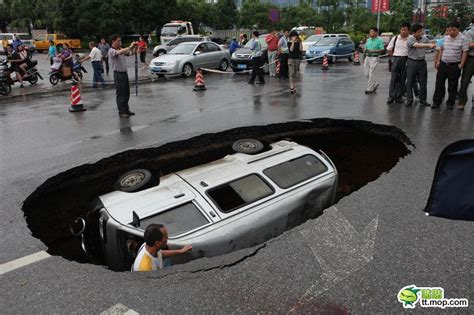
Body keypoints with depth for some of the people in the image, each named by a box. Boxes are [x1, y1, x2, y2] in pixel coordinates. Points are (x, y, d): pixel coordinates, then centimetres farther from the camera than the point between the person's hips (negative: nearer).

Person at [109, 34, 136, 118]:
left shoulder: (121, 49, 13)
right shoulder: (111, 51, -10)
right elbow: (119, 53, -31)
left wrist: (134, 47, -12)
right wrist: (130, 47, -31)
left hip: (124, 73, 8)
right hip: (118, 74, -8)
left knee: (126, 93, 13)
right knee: (120, 94, -3)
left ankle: (126, 109, 23)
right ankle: (122, 112, 4)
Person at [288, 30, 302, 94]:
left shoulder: (298, 43, 8)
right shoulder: (289, 43, -1)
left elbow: (301, 49, -5)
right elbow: (291, 50, -18)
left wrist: (300, 42, -11)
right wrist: (293, 42, -23)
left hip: (297, 59, 4)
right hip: (291, 59, -4)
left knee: (295, 74, 10)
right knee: (292, 73, -13)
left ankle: (294, 87, 18)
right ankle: (291, 87, -19)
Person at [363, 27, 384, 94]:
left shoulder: (379, 40, -6)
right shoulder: (368, 40, 13)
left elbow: (382, 50, -12)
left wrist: (372, 51, -19)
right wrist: (365, 50, -3)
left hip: (374, 58, -7)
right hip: (367, 57, 7)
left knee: (371, 74, -7)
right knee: (366, 73, 7)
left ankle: (369, 89, -1)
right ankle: (375, 84, 27)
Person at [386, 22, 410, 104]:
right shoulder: (395, 38, 2)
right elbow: (389, 49, 8)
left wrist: (409, 59, -5)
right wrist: (393, 57, 5)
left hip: (405, 60, 0)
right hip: (396, 59, 0)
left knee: (402, 79, 6)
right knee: (393, 78, -1)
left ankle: (399, 96, 14)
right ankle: (391, 96, 5)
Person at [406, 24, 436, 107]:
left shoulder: (424, 38, 4)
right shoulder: (410, 39, -11)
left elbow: (432, 46, 10)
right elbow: (417, 45, -29)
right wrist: (429, 45, -39)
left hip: (422, 62, 4)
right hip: (412, 62, -4)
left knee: (423, 82, 7)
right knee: (410, 82, 1)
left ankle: (423, 100, 16)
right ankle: (409, 100, 8)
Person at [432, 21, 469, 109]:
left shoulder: (462, 39, -7)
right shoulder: (445, 38, 8)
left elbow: (465, 52, -7)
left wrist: (461, 65, -13)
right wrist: (438, 61, 9)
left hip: (454, 66, -4)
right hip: (443, 64, 4)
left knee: (452, 86, 4)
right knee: (439, 83, 5)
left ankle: (450, 103, 15)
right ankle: (436, 102, 12)